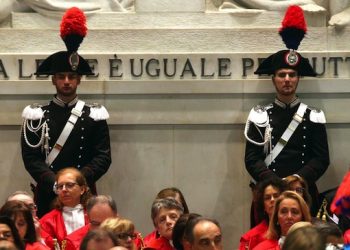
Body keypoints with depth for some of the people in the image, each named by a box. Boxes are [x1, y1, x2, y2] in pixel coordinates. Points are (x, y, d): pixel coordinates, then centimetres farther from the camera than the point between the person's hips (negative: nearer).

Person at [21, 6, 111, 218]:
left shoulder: (94, 115, 7)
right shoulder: (37, 115, 5)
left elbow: (104, 156, 1)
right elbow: (31, 156, -2)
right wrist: (55, 183, -16)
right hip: (47, 196, 0)